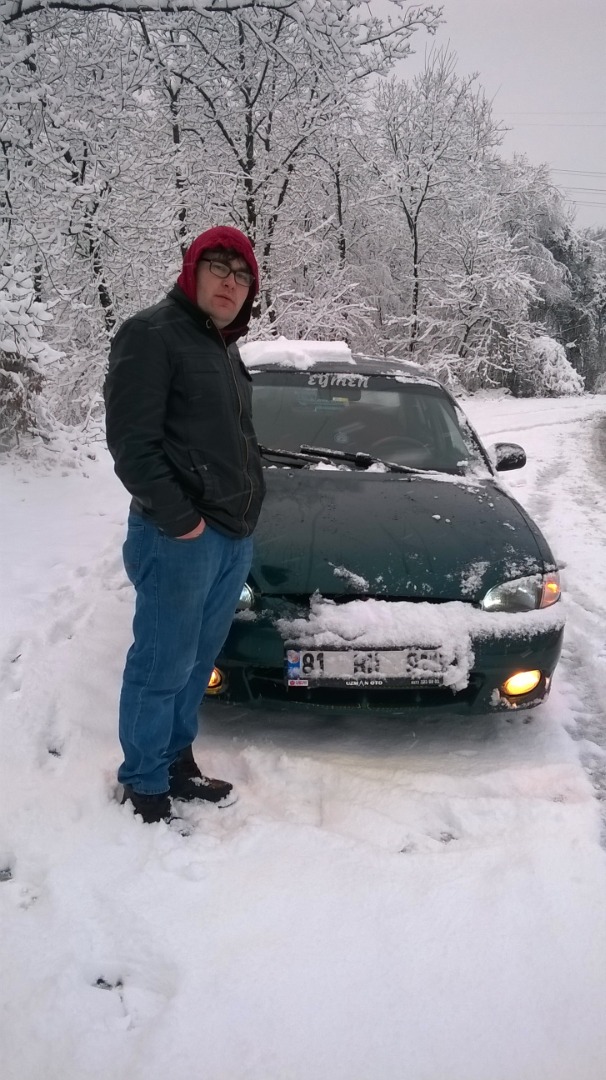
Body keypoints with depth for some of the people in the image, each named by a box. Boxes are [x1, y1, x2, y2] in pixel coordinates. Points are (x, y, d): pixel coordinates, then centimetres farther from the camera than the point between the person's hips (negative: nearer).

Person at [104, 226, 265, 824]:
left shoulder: (223, 348, 18)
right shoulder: (152, 335, -10)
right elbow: (130, 440, -17)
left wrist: (244, 512, 13)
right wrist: (178, 518, -18)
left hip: (234, 537, 9)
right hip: (179, 539, -9)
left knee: (197, 663, 16)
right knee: (162, 667, 0)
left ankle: (176, 761, 30)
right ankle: (144, 786, 14)